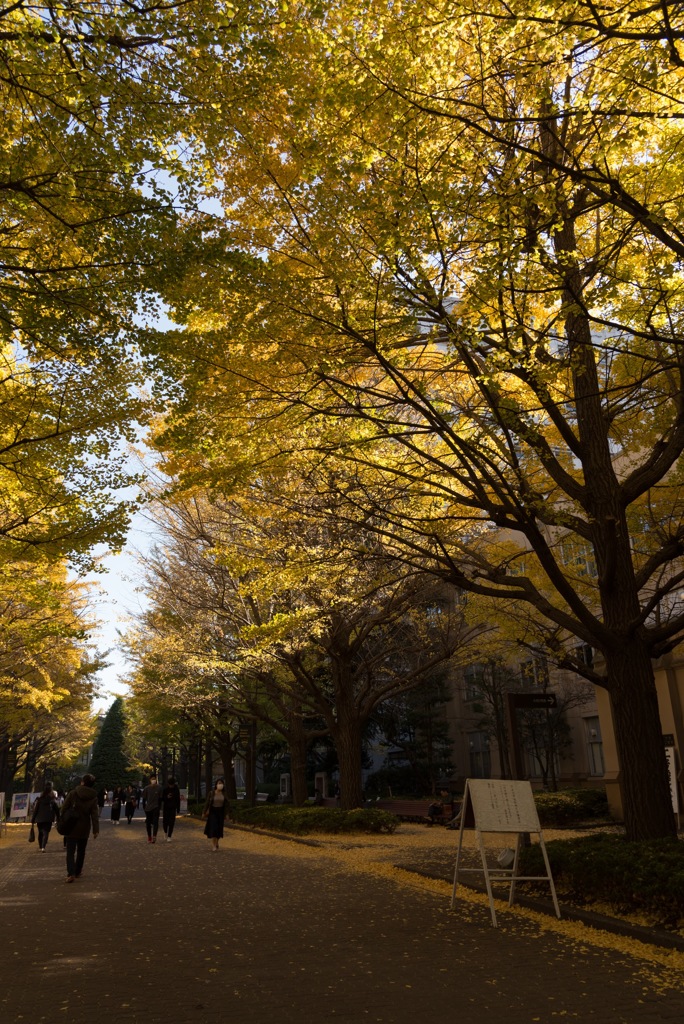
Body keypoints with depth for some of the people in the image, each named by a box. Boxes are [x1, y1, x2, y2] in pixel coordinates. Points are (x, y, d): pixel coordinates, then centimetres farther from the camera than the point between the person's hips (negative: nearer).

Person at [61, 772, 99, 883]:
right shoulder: (93, 798, -5)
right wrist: (96, 830, -10)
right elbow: (95, 815, -9)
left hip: (71, 828, -2)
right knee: (81, 851, 18)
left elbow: (64, 809, -5)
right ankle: (77, 872, 28)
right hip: (84, 829, 2)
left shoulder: (72, 793, -9)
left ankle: (71, 873, -17)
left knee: (70, 852, -1)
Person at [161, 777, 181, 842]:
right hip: (166, 807, 0)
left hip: (173, 808, 0)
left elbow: (178, 799, 5)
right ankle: (165, 832, 33)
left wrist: (178, 809, 3)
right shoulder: (165, 789, -5)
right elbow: (162, 798, -2)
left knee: (171, 822, -8)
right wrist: (166, 797, -22)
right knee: (165, 821, 2)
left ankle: (169, 837, -4)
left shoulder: (176, 789, -2)